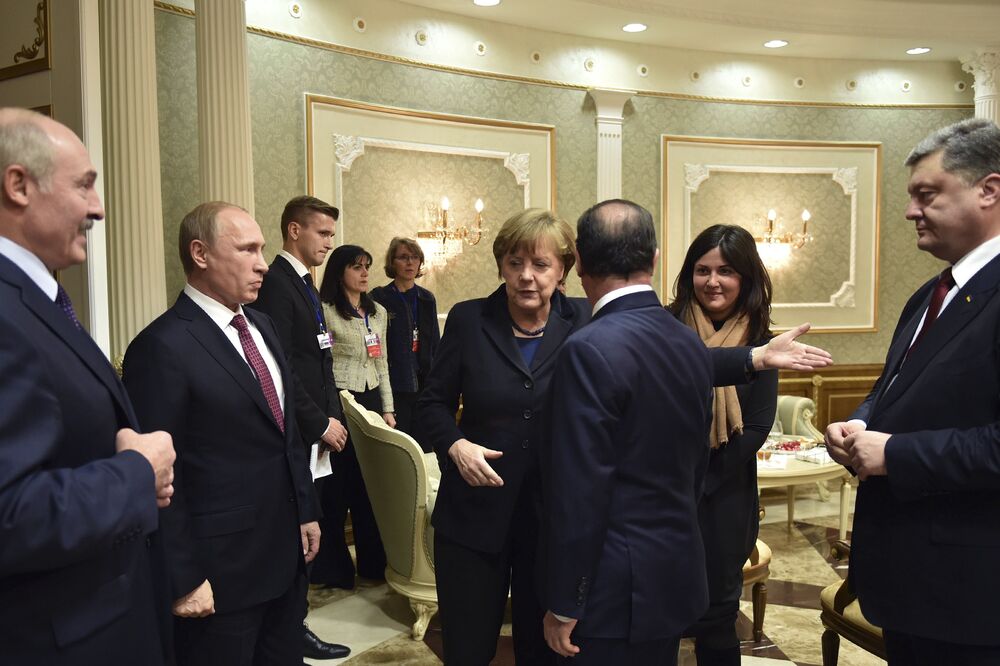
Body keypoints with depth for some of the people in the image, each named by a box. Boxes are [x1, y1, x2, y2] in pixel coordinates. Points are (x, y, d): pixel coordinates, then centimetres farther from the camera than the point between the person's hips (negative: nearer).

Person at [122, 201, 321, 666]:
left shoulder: (261, 326, 8)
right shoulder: (162, 347, -18)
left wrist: (306, 511, 13)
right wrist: (183, 580, -14)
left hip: (286, 551, 8)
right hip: (221, 570, -7)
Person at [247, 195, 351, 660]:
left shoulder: (304, 283, 16)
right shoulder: (276, 283, -14)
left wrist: (331, 418, 8)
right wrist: (319, 424, -15)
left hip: (318, 432, 9)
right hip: (297, 436, -9)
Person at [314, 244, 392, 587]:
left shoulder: (378, 312, 13)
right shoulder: (325, 311, -8)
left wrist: (387, 409, 13)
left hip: (371, 401, 6)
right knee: (336, 487, 4)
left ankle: (373, 562, 26)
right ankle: (333, 568, 19)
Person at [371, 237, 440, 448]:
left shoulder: (427, 299, 10)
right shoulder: (379, 298, -4)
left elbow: (435, 344, 13)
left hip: (424, 385, 4)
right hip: (394, 388, -4)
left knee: (424, 447, 10)